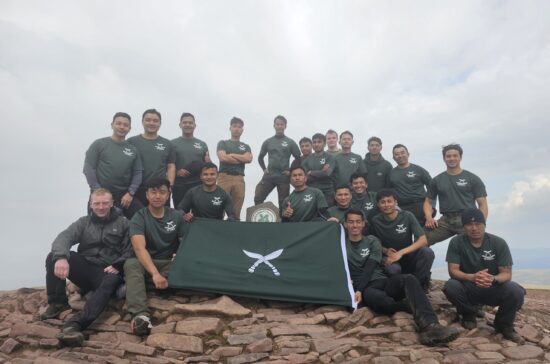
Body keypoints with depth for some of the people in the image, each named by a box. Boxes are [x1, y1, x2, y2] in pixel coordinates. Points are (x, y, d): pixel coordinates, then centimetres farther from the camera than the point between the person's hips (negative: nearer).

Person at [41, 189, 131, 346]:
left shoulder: (123, 223, 7)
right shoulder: (84, 222, 12)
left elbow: (129, 250, 1)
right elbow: (64, 237, -7)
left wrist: (118, 266, -19)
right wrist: (61, 257, -29)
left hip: (107, 271, -3)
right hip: (85, 268, 3)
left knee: (110, 282, -38)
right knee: (53, 257, -19)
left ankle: (75, 324, -55)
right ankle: (57, 303, -10)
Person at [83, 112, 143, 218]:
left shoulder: (133, 149, 11)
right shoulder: (99, 144, 3)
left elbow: (138, 173, 7)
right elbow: (88, 168, -3)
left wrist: (130, 193, -6)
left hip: (125, 195, 3)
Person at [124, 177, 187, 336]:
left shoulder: (177, 216, 3)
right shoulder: (139, 218, -8)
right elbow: (140, 248, -24)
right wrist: (155, 274, -40)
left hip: (170, 264, 3)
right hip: (146, 264, -2)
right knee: (131, 264, -36)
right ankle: (141, 315, -55)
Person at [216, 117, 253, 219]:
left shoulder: (246, 146, 22)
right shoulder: (223, 143, 15)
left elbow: (249, 159, 2)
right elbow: (222, 157, -4)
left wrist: (232, 155, 0)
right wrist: (241, 159, 2)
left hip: (239, 179, 3)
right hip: (224, 177, -2)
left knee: (236, 211, 0)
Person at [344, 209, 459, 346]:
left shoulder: (372, 241, 12)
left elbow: (369, 268, -3)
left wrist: (359, 290, -17)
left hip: (383, 282, 2)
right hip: (366, 288, -2)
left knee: (409, 279, -33)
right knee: (382, 300, -41)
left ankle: (429, 326, -51)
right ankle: (416, 307, -19)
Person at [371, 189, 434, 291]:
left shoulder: (407, 216, -11)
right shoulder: (376, 221, -7)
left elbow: (423, 240, -18)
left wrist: (401, 252, -28)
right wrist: (386, 251, -15)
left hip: (408, 256, 1)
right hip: (390, 258, -1)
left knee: (427, 252, -31)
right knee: (393, 269, -37)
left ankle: (419, 284, -6)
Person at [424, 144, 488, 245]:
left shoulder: (473, 179, 7)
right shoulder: (437, 180, 14)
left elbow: (482, 204, 4)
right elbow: (428, 201, 17)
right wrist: (429, 218, -3)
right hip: (446, 220, 1)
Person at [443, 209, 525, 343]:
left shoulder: (499, 243, -10)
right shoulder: (456, 242, -12)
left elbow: (507, 274, -14)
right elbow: (453, 270, -17)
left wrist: (493, 279, -39)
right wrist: (472, 277, -39)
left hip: (494, 289, 0)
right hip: (468, 288, 0)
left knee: (515, 290, -30)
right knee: (450, 286, -32)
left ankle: (504, 325, 1)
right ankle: (469, 315, 2)